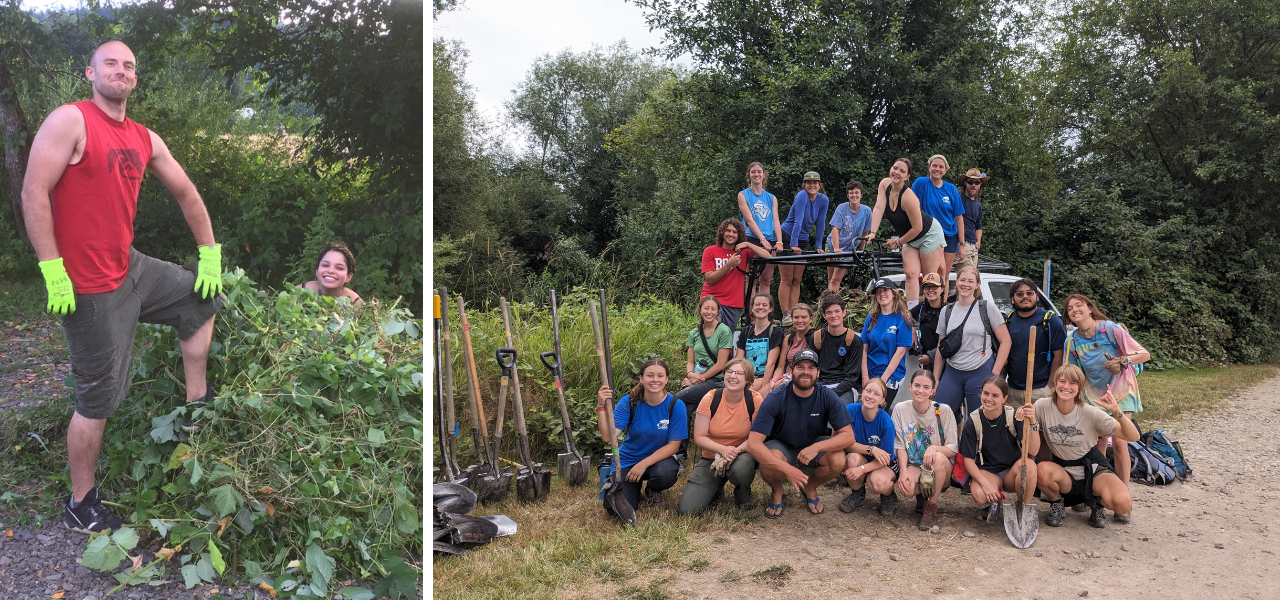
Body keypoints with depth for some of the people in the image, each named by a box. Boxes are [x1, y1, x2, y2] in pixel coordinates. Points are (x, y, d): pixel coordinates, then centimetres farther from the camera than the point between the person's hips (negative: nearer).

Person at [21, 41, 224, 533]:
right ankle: (80, 506, 15)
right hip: (90, 290, -8)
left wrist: (210, 253, 13)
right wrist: (53, 270, -21)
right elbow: (34, 193, -18)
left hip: (131, 269, 8)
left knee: (201, 301, 20)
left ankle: (196, 404, 28)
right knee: (97, 400, -1)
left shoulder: (145, 140, 9)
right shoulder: (70, 120, -13)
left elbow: (186, 194, 17)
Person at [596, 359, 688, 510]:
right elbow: (608, 436, -23)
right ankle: (636, 488, 18)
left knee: (665, 474, -36)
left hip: (660, 458, 0)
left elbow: (673, 445, -13)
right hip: (628, 460, 0)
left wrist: (643, 464, -22)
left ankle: (652, 490, 3)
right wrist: (601, 407, -37)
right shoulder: (628, 402, -13)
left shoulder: (675, 405, -14)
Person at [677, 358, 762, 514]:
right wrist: (722, 449, -28)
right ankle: (716, 488, 19)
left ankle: (743, 495, -2)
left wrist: (735, 452, -27)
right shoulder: (710, 399, -10)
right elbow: (699, 437, -10)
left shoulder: (755, 400, -11)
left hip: (742, 455, -1)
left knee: (741, 467, -41)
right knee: (687, 509, -16)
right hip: (711, 458, 1)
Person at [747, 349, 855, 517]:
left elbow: (848, 435, -18)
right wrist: (787, 469, -39)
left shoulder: (827, 397, -17)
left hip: (814, 445, 2)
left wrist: (816, 447, -36)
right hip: (781, 447, -2)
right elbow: (753, 443, -29)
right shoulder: (776, 399, -24)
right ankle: (776, 491, 3)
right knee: (769, 464, -35)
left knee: (838, 461, -28)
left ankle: (810, 487, 7)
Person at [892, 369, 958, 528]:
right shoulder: (901, 409, -3)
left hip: (941, 468, 0)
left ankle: (931, 506, -12)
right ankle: (922, 496, 8)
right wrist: (903, 470, -19)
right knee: (906, 488, -34)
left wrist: (934, 448, -29)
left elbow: (953, 449, -8)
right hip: (913, 466, 0)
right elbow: (900, 446, -2)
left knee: (939, 458, -37)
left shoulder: (943, 410, -8)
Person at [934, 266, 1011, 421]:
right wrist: (935, 379, 9)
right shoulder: (947, 311, 10)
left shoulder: (987, 307, -1)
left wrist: (994, 374, -10)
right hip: (952, 373, 4)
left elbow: (1005, 341, -3)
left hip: (980, 373, -3)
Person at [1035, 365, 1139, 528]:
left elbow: (1133, 437, -14)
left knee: (1123, 504, -29)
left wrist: (1117, 412, -29)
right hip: (1063, 471, 0)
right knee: (1042, 471, -36)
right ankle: (1056, 504, -1)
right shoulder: (1042, 406, -11)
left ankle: (1096, 503, 10)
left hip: (1093, 469, 0)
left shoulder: (1091, 413, -13)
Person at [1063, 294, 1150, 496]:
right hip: (1094, 394, 4)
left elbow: (1144, 354, -14)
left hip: (1120, 392, -4)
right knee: (1097, 445, 3)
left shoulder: (1111, 328, -15)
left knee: (1119, 444, -10)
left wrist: (1123, 361, -32)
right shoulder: (1073, 341, -3)